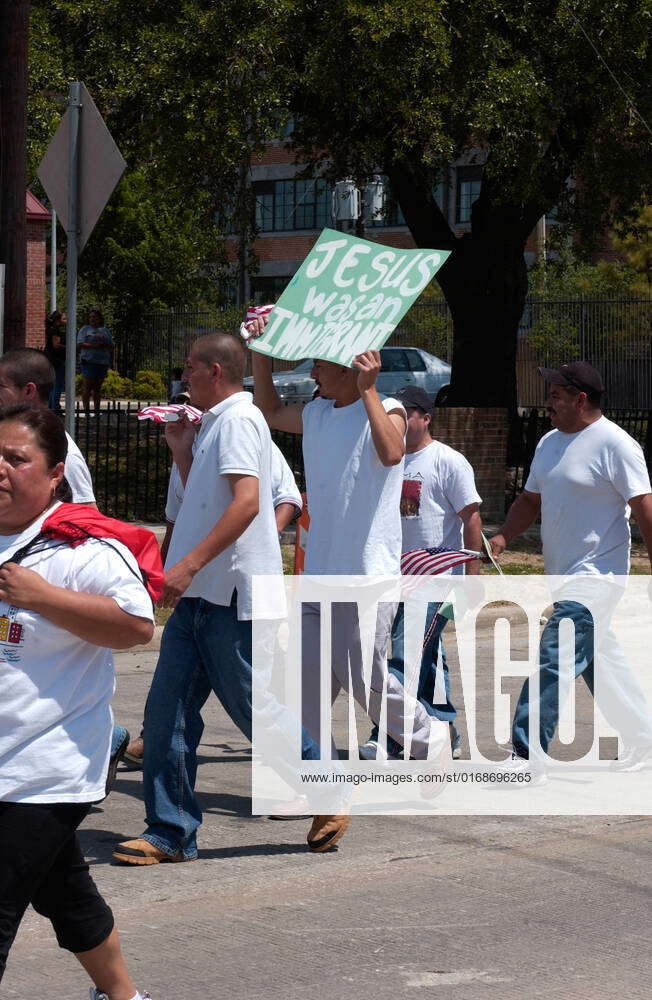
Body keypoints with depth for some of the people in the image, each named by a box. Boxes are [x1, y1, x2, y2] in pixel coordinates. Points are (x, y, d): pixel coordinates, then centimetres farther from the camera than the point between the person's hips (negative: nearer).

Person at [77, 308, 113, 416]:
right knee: (87, 387, -7)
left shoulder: (105, 331, 18)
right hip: (89, 361, -4)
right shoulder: (85, 329, 5)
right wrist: (94, 346, -18)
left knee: (98, 388, 8)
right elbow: (80, 344, -7)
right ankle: (86, 411, -7)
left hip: (103, 362, 4)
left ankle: (97, 411, 9)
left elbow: (111, 346, 18)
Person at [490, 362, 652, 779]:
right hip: (565, 576, 9)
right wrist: (503, 536, 3)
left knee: (553, 662, -16)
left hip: (596, 575, -9)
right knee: (598, 663, 17)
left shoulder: (615, 444, -13)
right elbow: (531, 500, 20)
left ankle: (527, 756, -18)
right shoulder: (550, 443, 13)